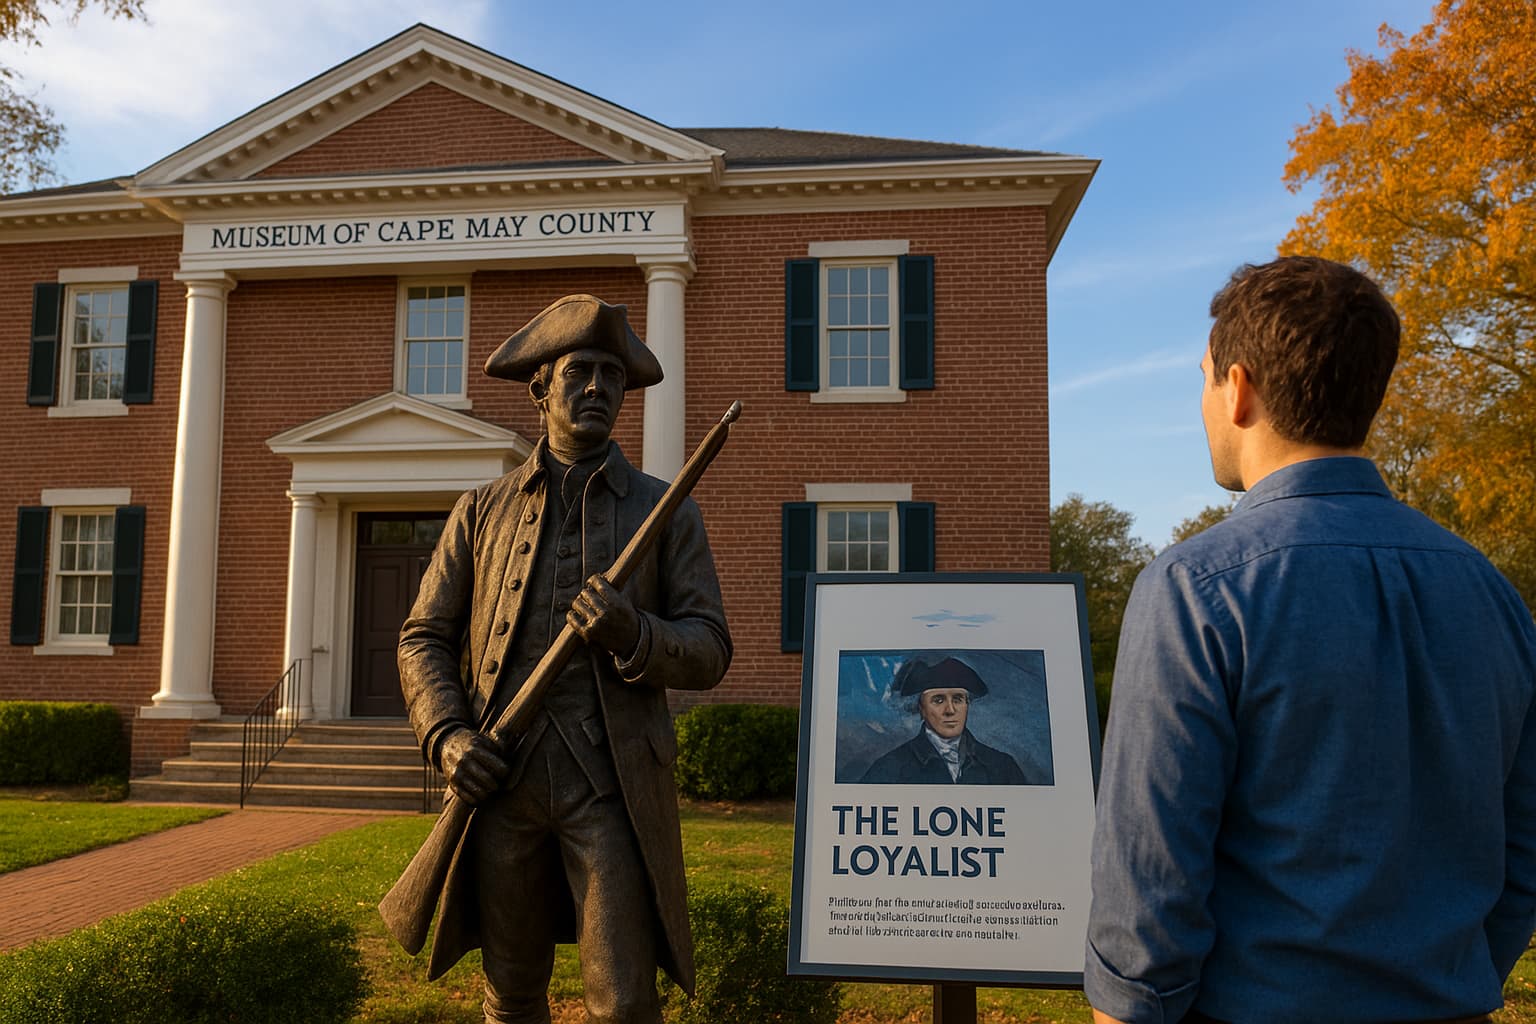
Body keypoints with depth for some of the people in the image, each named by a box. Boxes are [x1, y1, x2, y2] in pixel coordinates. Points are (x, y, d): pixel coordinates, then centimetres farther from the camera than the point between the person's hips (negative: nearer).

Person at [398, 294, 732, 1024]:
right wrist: (446, 736, -8)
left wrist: (632, 634, -20)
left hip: (612, 786, -2)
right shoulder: (481, 511, 12)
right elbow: (425, 639, 10)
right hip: (502, 781, 2)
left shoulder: (667, 511, 6)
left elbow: (708, 652, 1)